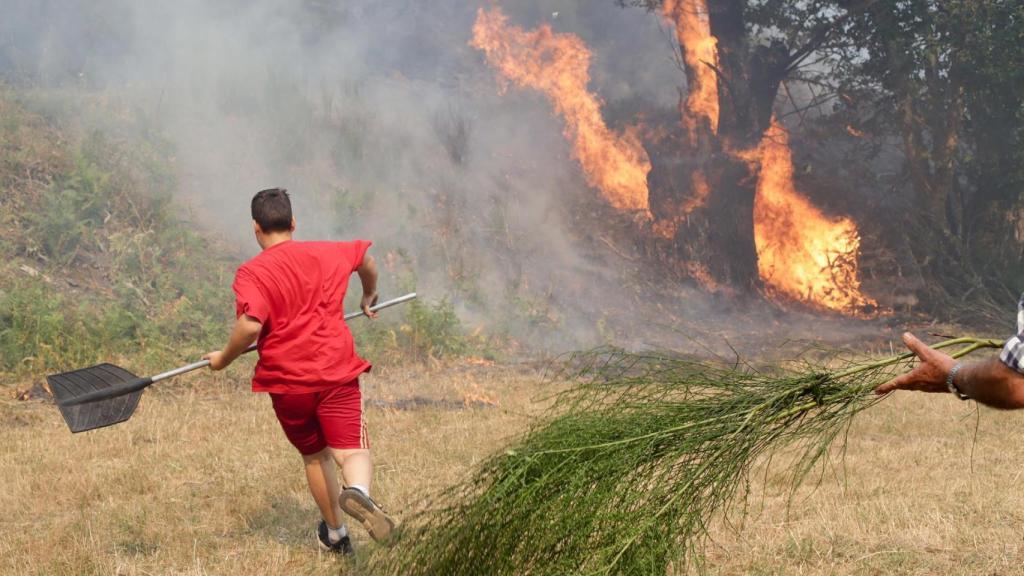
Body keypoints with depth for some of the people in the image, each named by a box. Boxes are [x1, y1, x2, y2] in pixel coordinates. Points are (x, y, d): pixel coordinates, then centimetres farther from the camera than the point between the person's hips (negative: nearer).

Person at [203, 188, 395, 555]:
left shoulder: (251, 273, -6)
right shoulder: (327, 254, 9)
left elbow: (250, 325, -22)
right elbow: (366, 259, 30)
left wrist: (224, 359, -5)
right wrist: (369, 297, 49)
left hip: (286, 383, -1)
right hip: (338, 374, 1)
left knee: (314, 456, 20)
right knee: (352, 451, -6)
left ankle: (335, 535, 34)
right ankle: (358, 490, -41)